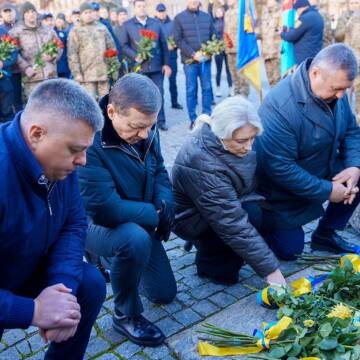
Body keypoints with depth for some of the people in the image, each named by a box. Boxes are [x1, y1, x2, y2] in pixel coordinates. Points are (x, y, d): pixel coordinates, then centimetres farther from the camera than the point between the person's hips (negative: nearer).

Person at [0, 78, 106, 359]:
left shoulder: (58, 161, -12)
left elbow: (74, 223, -5)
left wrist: (62, 285, -20)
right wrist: (32, 311, -31)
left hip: (28, 275, 7)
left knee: (91, 283, -7)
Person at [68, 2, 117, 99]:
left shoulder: (102, 28, 16)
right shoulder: (75, 31, 5)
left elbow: (112, 47, 17)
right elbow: (72, 54, -1)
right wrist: (76, 73, -10)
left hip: (104, 72, 3)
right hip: (87, 73, -3)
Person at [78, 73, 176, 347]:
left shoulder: (145, 130, -11)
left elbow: (160, 172, 4)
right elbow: (105, 209, -35)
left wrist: (165, 205, -17)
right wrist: (155, 214, -22)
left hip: (137, 222, 7)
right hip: (93, 222, -6)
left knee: (165, 293, 11)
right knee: (135, 239, -41)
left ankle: (112, 259, 36)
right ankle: (126, 316, -12)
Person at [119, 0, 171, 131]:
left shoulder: (156, 23, 10)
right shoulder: (127, 25, 4)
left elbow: (163, 44, 10)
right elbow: (124, 46, -1)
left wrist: (166, 63, 6)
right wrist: (135, 56, -17)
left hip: (156, 66, 2)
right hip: (139, 66, -2)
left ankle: (160, 121, 15)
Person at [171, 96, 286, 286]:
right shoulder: (202, 163, -37)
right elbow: (233, 224, -36)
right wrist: (270, 269, -33)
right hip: (191, 219, -8)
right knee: (250, 215, -28)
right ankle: (212, 265, -4)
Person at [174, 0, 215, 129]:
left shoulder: (207, 17, 11)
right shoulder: (179, 18, 2)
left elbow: (213, 36, 12)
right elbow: (178, 40, -5)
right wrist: (193, 54, -13)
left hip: (206, 59, 3)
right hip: (189, 60, -3)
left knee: (207, 88, 5)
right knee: (191, 90, 1)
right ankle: (193, 119, 8)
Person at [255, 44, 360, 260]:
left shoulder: (336, 91, -10)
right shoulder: (281, 106, -34)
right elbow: (280, 168, -33)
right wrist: (327, 191, -27)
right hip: (284, 190, -7)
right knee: (289, 251, -2)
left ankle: (325, 234, 8)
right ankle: (266, 221, 29)